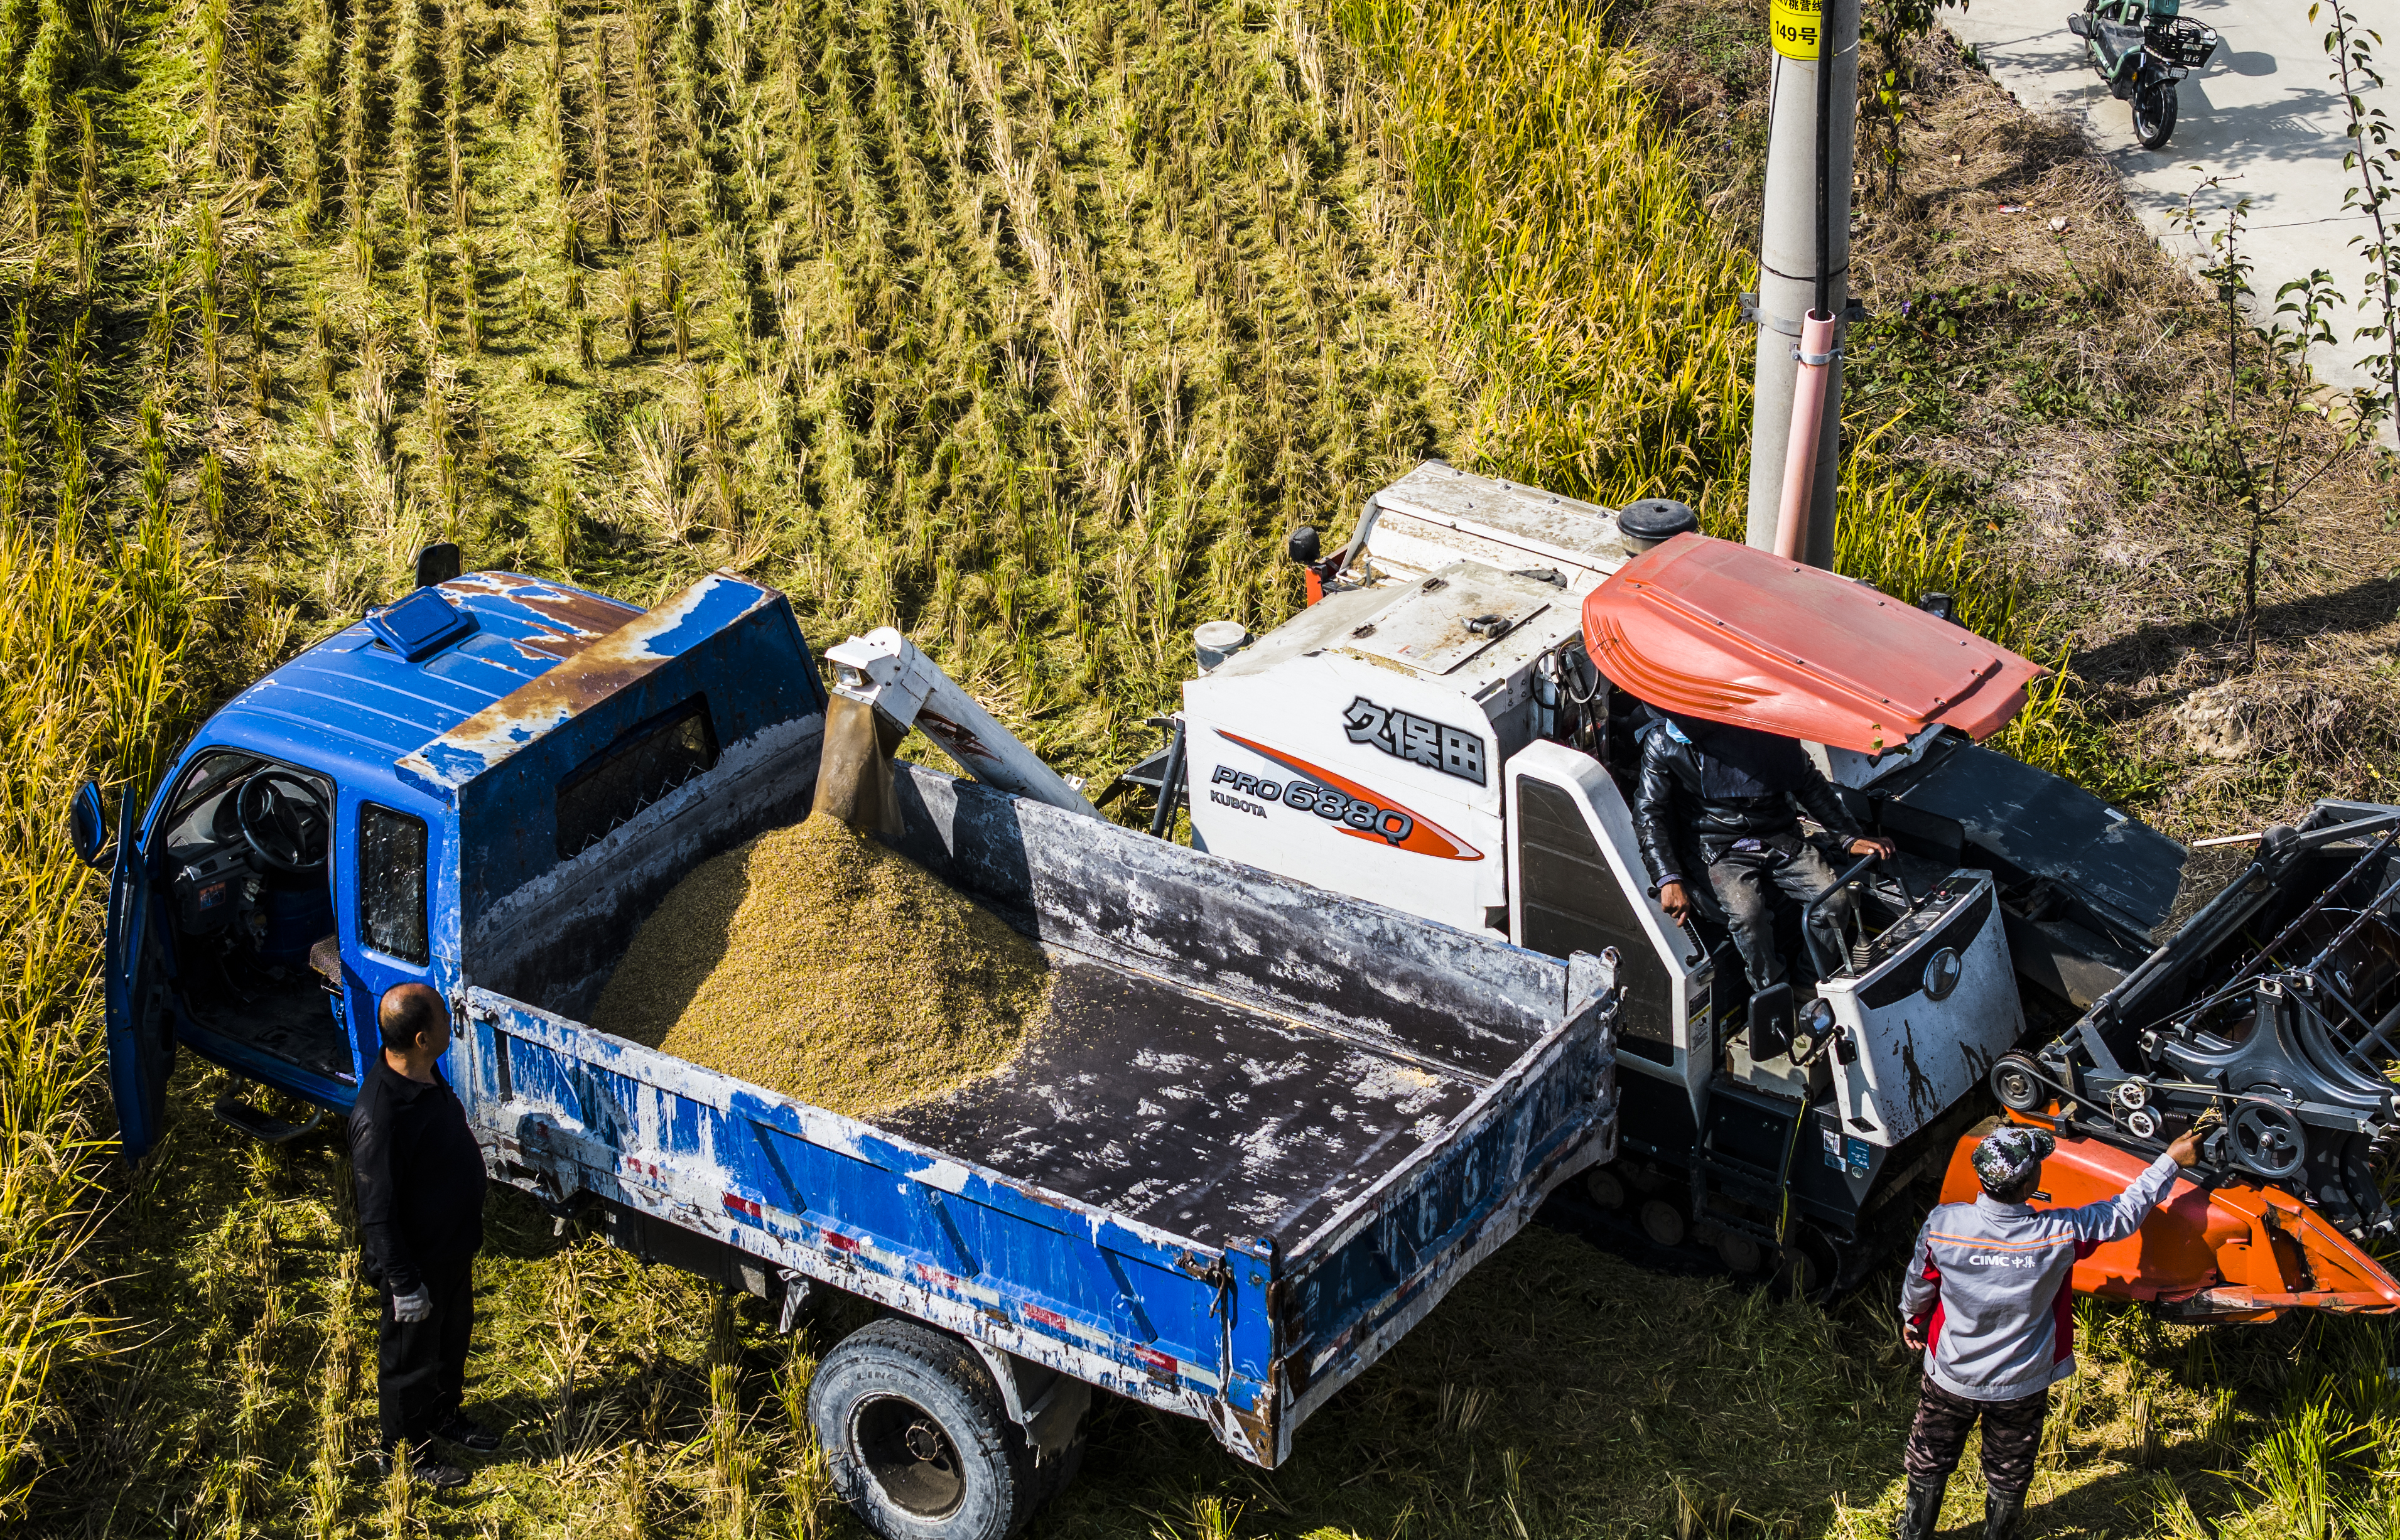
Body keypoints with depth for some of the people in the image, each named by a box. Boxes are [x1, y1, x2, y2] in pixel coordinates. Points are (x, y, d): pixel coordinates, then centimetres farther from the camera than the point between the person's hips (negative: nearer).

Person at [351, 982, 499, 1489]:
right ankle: (406, 1454, 38)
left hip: (453, 1244, 8)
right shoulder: (379, 1118, -37)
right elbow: (378, 1213, -28)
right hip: (417, 1259, -8)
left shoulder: (425, 1075, -9)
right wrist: (404, 1284, -20)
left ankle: (446, 1414, 55)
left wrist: (470, 1227, 21)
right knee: (411, 1357, 16)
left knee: (453, 1335, 29)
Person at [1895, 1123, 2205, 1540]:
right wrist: (2172, 1160, 1)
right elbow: (2126, 1212, -12)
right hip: (2022, 1387, -1)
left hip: (1951, 1379, 1)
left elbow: (1919, 1284, -6)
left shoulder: (1942, 1225, -27)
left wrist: (1911, 1319, 17)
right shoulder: (2060, 1234, -29)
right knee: (2009, 1476, 24)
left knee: (1929, 1464, 25)